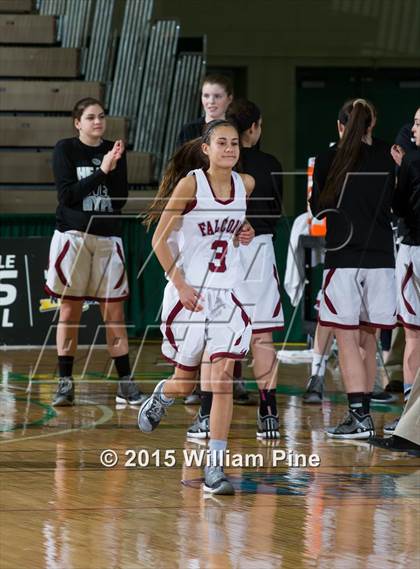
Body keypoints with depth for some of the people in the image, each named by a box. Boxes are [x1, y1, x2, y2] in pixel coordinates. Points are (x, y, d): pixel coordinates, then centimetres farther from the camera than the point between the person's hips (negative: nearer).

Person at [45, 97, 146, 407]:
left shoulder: (114, 151, 8)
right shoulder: (65, 150, 0)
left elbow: (121, 200, 3)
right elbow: (67, 194, -10)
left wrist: (115, 168, -11)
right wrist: (101, 172, -14)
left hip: (108, 237, 2)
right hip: (73, 235, -2)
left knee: (114, 313, 1)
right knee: (70, 311, 1)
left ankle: (126, 384, 3)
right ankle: (65, 382, 7)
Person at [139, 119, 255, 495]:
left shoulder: (245, 185, 2)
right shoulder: (189, 185, -11)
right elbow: (160, 241, -7)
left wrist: (242, 235, 2)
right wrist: (180, 284, -15)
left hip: (226, 294, 3)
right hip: (189, 292, -3)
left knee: (222, 378, -11)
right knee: (185, 381, 11)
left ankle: (216, 466, -11)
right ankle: (162, 395, 48)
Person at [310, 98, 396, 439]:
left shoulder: (329, 160, -3)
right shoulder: (386, 159, 4)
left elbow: (318, 208, 6)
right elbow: (392, 205, 13)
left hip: (343, 257, -3)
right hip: (381, 256, 4)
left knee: (347, 340, -3)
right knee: (367, 339, 13)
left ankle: (360, 416, -11)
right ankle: (362, 413, 17)